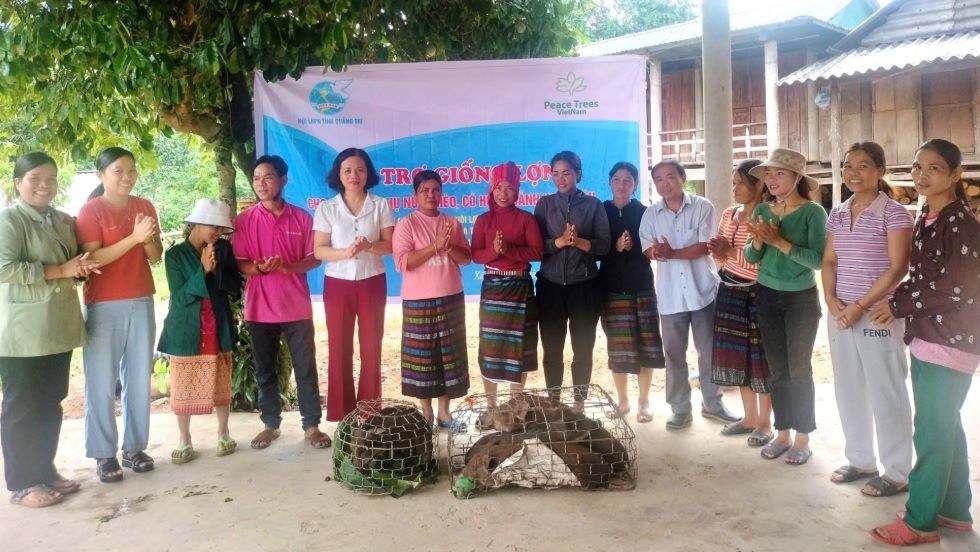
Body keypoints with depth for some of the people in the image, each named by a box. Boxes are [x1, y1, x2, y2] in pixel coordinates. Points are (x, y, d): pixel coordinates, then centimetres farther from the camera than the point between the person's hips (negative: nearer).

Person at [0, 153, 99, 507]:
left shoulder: (65, 222, 13)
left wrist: (82, 267, -1)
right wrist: (60, 270, -19)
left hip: (59, 327, 7)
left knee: (51, 404, 14)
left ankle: (45, 470, 26)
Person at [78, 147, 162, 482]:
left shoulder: (144, 207, 9)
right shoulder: (91, 210, -5)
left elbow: (156, 256, 7)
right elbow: (92, 259, -14)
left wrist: (148, 239, -15)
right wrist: (133, 238, -22)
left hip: (141, 303, 5)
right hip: (103, 306, -5)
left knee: (139, 379, 9)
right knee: (102, 383, 1)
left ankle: (134, 447, 19)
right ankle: (103, 454, 10)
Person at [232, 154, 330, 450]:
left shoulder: (301, 217, 1)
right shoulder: (244, 220, 1)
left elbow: (314, 258, 2)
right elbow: (239, 262, 0)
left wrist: (288, 267, -17)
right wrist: (259, 268, -22)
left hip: (297, 306, 0)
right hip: (260, 307, 1)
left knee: (305, 368, 4)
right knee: (265, 370, 10)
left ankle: (312, 425, 14)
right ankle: (270, 424, 24)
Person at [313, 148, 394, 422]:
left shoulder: (381, 206, 0)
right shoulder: (326, 208, 0)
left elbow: (391, 245, -3)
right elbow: (318, 250, -4)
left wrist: (369, 246, -23)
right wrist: (345, 252, -22)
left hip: (372, 283, 0)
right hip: (337, 283, 0)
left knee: (371, 348, 3)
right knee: (339, 349, 4)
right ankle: (342, 414, 15)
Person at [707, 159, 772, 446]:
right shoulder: (729, 214, 8)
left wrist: (732, 252, -21)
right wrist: (717, 250, -7)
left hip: (758, 294, -7)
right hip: (731, 291, 7)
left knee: (761, 358, 3)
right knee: (738, 355, 13)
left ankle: (765, 422, 18)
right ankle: (750, 417, 28)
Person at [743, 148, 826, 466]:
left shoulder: (813, 212, -12)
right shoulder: (762, 211, 2)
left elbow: (818, 260, -21)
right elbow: (751, 258, 3)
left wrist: (779, 241, -26)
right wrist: (757, 240, -17)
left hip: (801, 299, -4)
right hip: (767, 297, 5)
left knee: (799, 370, 3)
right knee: (777, 370, 11)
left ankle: (803, 438, 15)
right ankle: (783, 433, 22)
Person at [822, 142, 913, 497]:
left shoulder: (894, 213, -7)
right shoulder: (837, 214, 11)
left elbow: (898, 268, -12)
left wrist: (861, 306, -17)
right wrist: (831, 301, -5)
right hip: (840, 314, 6)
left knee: (886, 394, 1)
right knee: (849, 390, 13)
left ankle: (897, 472, 14)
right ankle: (860, 460, 28)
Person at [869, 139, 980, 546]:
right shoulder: (925, 219, 11)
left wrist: (898, 306, -12)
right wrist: (898, 302, -2)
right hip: (926, 338, 9)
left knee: (931, 430, -2)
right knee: (945, 426, 16)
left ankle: (920, 521, 9)